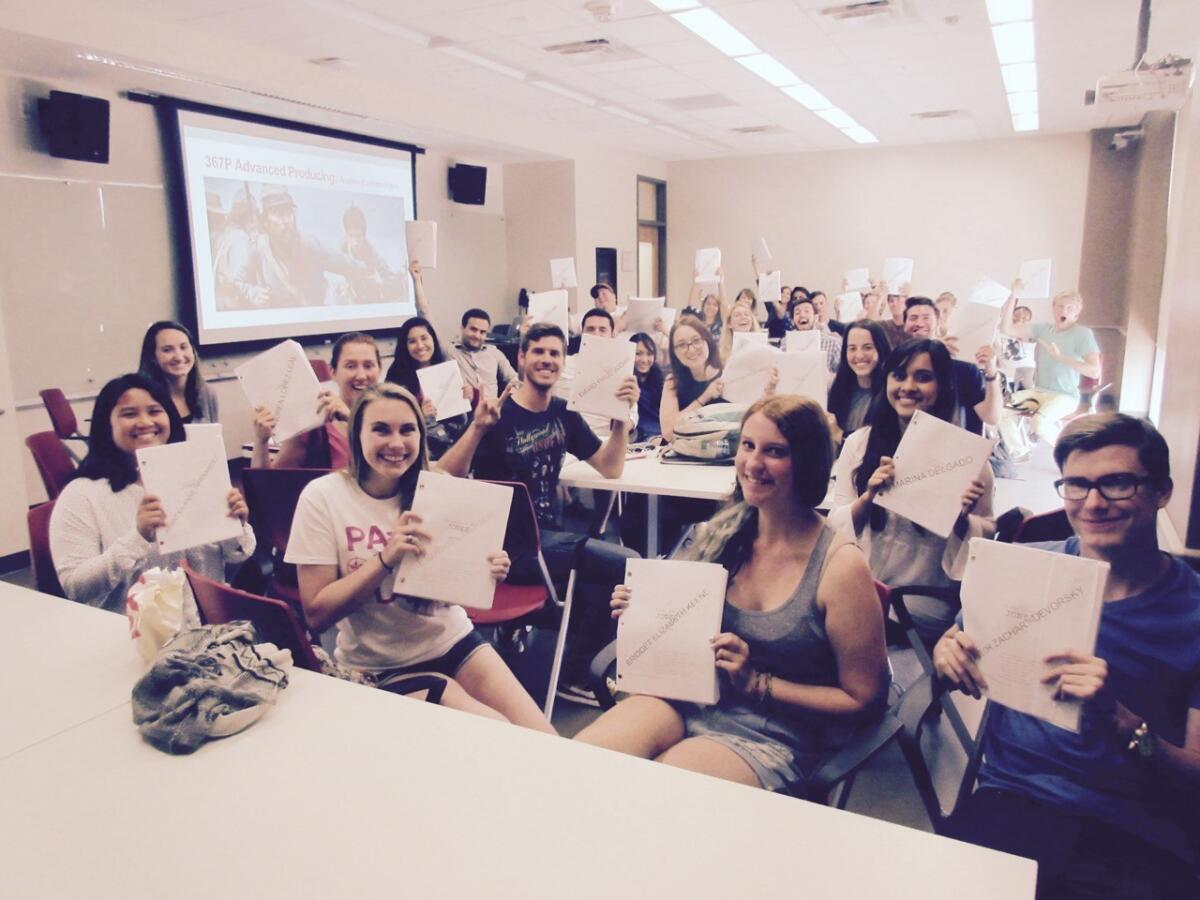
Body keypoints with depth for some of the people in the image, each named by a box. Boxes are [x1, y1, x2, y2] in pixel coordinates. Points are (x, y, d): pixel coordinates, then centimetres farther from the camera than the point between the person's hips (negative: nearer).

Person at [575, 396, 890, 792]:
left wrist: (757, 683, -13)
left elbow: (864, 699, -6)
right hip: (687, 699, 4)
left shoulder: (840, 566, -13)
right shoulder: (721, 533, 1)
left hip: (772, 736, -3)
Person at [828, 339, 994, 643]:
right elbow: (835, 524, 3)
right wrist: (867, 497, -17)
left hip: (926, 603, -2)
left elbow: (987, 532, 7)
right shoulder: (860, 442, 2)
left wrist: (962, 518, -16)